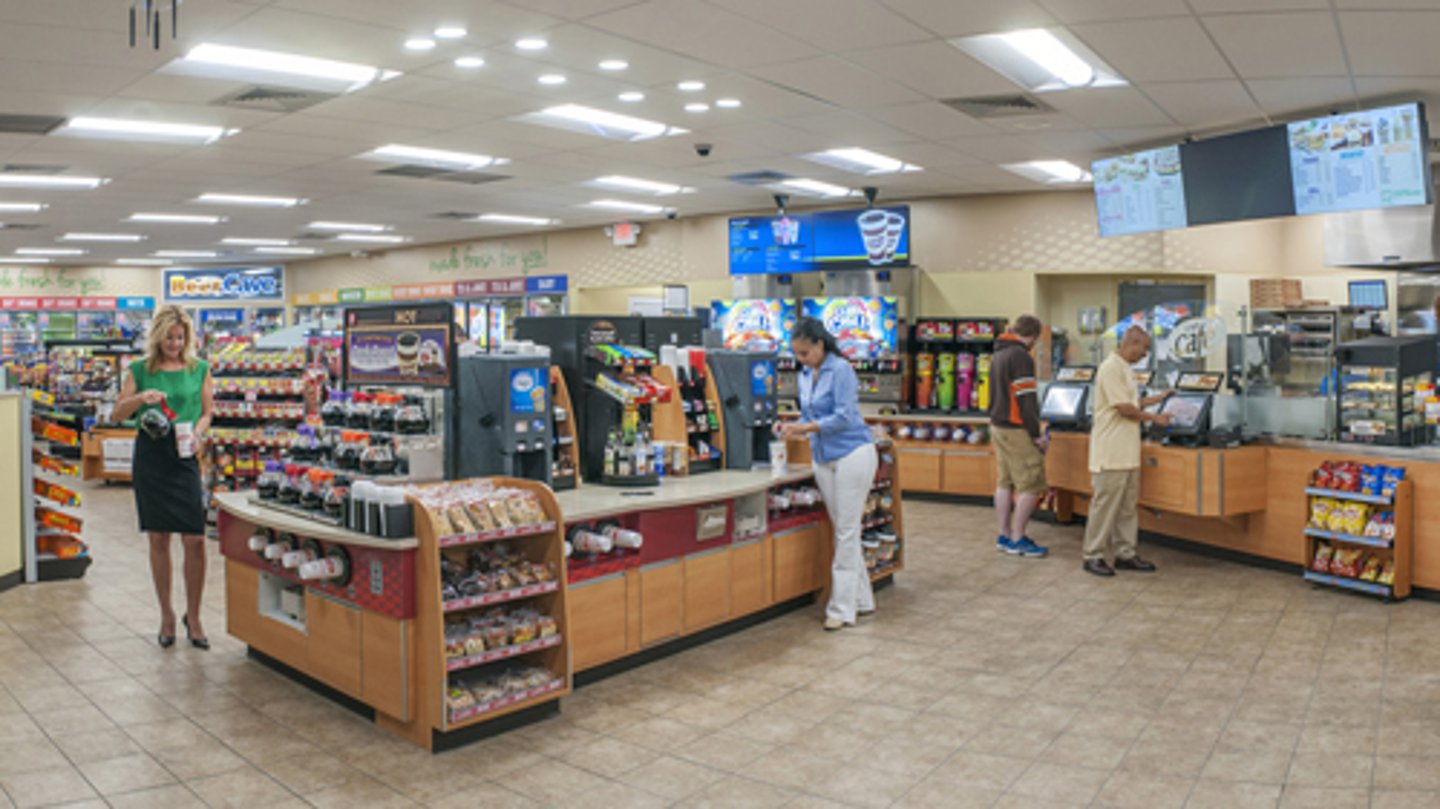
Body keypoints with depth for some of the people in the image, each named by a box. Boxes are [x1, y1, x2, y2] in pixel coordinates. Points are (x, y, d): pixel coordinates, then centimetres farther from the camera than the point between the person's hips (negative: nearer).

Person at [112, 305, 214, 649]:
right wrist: (141, 398, -14)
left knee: (195, 540, -5)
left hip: (184, 458, 0)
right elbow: (118, 414, 6)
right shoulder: (140, 370, 6)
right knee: (158, 539, 7)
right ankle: (166, 614, 21)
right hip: (150, 456, 1)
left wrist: (196, 434, -9)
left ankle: (193, 616, 11)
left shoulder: (200, 369, 6)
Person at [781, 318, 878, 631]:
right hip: (824, 460, 8)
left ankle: (842, 608, 0)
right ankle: (862, 600, 22)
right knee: (842, 530, 11)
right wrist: (792, 427, 0)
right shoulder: (805, 375, 12)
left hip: (852, 455, -8)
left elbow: (843, 417, -17)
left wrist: (806, 427, -21)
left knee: (846, 532, -5)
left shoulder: (840, 370, -11)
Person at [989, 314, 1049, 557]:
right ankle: (1016, 540, 0)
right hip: (1016, 430, -10)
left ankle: (1003, 536, 18)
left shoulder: (998, 355, 16)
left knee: (1005, 483, 13)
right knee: (1031, 485, -4)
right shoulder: (1021, 357, -15)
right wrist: (1036, 434, -15)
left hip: (998, 426, 10)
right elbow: (1026, 400, -19)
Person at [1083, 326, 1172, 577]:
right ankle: (1093, 556, 3)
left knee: (1128, 507, 12)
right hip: (1111, 452, -10)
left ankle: (1125, 554, 20)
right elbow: (1124, 408, -18)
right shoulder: (1111, 368, -15)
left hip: (1128, 452, 10)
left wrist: (1159, 398, 18)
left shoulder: (1126, 369, 17)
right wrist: (1155, 418, -6)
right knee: (1105, 505, -5)